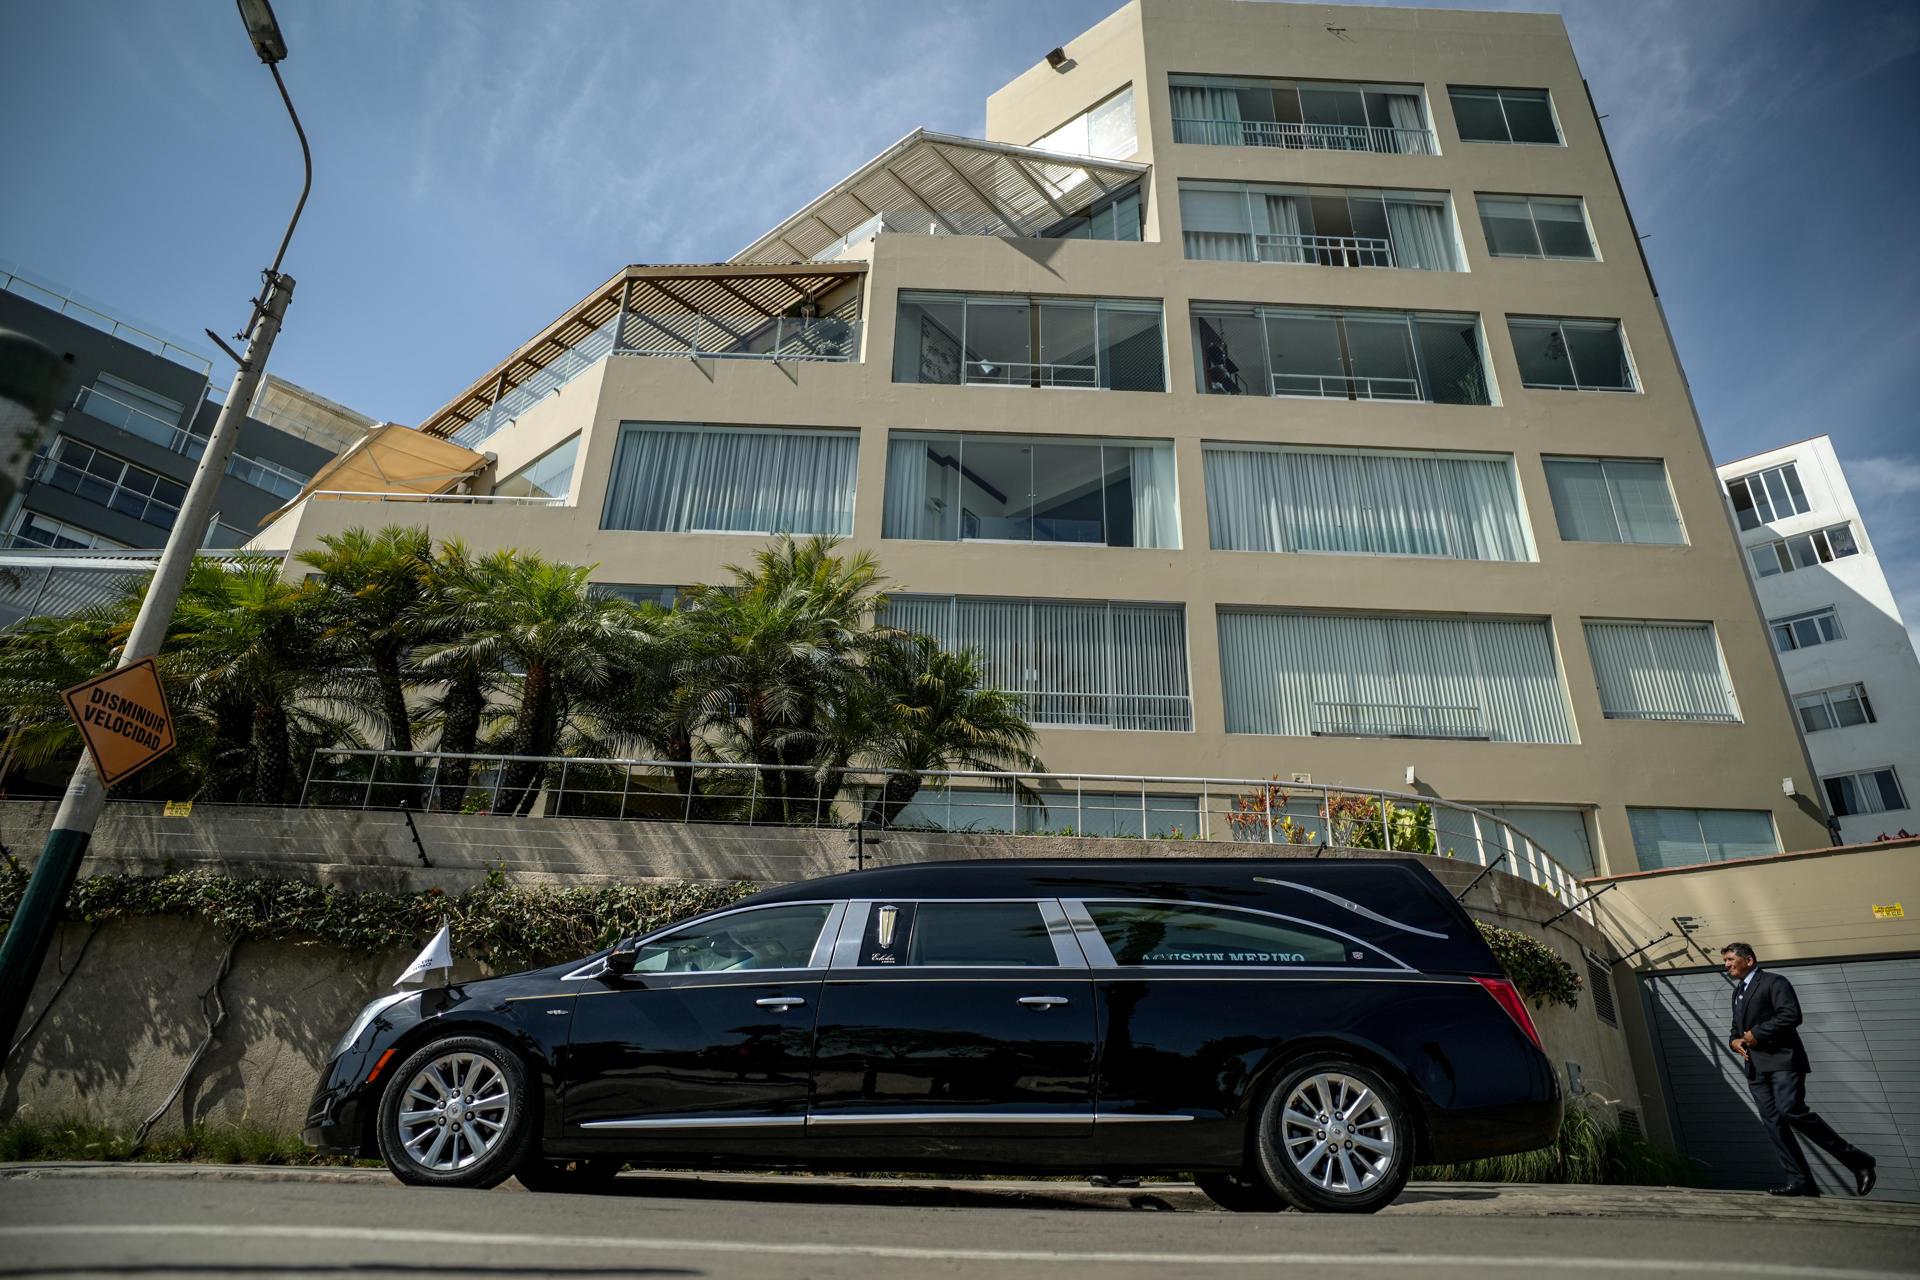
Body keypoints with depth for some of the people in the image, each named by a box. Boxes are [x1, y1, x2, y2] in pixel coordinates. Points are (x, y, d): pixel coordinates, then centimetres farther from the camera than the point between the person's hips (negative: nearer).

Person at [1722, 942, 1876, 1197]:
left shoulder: (1773, 982, -2)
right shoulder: (1738, 992, 24)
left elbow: (1791, 1015, -16)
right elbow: (1737, 1028, 30)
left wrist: (1756, 1034, -13)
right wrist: (1735, 1041, 7)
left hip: (1782, 1061, -8)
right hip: (1756, 1068, 8)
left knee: (1791, 1111, -21)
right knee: (1773, 1122, -1)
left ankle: (1855, 1159, -5)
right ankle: (1801, 1183, -1)